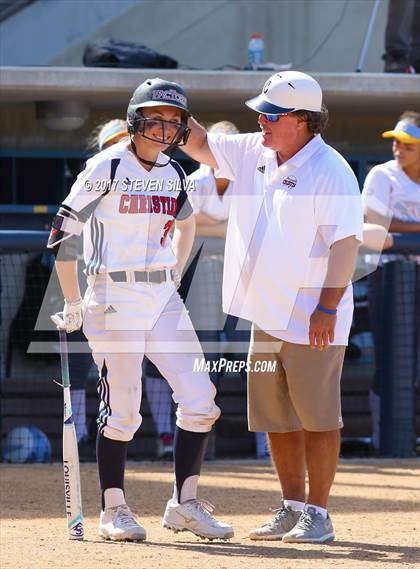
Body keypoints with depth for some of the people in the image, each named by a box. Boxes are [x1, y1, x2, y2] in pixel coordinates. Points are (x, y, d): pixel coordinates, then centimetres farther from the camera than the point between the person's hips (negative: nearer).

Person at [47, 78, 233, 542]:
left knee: (200, 399, -2)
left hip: (164, 298, 6)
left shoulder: (173, 173, 8)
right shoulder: (107, 168, -10)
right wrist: (73, 304, -9)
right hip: (115, 300, -6)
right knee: (121, 409, -3)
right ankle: (113, 511, 11)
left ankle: (185, 504, 9)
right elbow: (62, 232, -9)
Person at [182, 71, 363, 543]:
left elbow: (345, 242, -17)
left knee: (317, 416, -3)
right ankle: (292, 509, 21)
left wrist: (328, 307, -21)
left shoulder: (331, 172, -14)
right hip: (267, 317, 8)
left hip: (312, 321, -8)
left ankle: (317, 515, 3)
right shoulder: (254, 154, 8)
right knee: (275, 418, 12)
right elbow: (201, 145, 19)